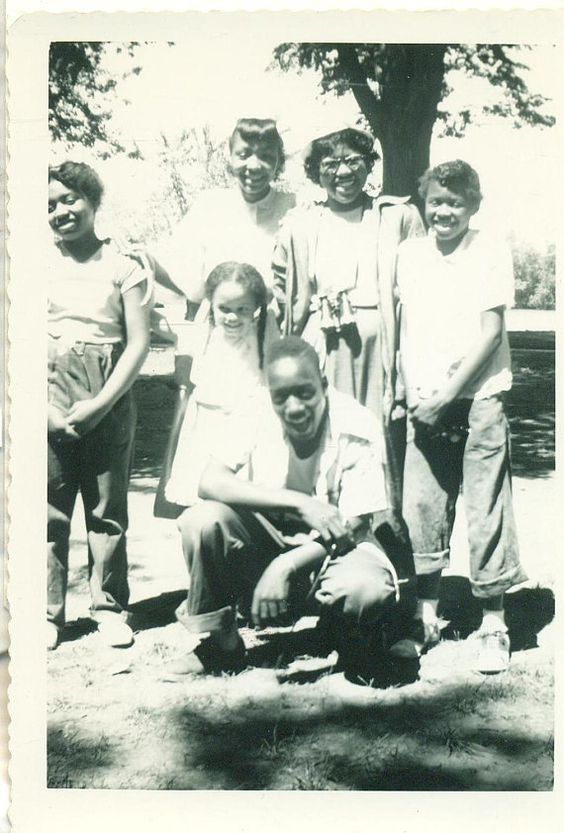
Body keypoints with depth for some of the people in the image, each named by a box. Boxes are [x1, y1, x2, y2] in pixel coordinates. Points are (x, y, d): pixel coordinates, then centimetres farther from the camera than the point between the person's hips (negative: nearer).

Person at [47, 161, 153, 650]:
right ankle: (47, 612, 11)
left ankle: (109, 607, 15)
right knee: (48, 509, 1)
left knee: (108, 508, 4)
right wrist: (46, 408, -6)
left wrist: (100, 404, -9)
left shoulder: (124, 269, 6)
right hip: (48, 401, 1)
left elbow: (139, 343, 0)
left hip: (109, 403, -1)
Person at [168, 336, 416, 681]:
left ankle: (358, 646, 4)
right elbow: (210, 482, -25)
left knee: (365, 591, -36)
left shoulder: (356, 427, -17)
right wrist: (299, 503, -33)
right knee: (202, 520, -25)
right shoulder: (257, 420, -12)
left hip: (336, 548, -2)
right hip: (269, 539, 2)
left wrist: (286, 566, -32)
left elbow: (352, 527, -17)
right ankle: (219, 643, -4)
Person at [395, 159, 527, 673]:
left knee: (487, 511, -2)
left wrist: (447, 393, -11)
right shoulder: (410, 254, 10)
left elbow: (491, 331, -7)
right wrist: (411, 392, 1)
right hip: (425, 402, 4)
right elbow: (407, 328, 14)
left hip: (479, 395, -4)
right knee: (421, 506, 4)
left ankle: (493, 626, 8)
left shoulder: (491, 251, -2)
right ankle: (427, 616, 17)